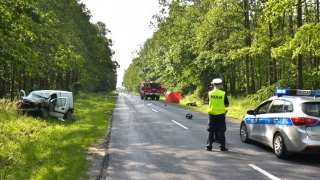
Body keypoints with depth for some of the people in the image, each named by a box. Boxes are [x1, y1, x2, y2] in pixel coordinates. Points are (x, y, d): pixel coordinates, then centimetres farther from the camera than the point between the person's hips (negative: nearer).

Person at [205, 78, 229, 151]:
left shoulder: (210, 93, -6)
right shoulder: (223, 94, -9)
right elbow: (227, 105, -4)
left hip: (212, 114, 1)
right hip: (221, 115, -1)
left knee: (211, 131, 8)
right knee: (221, 131, 6)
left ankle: (209, 146, 10)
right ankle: (222, 147, 8)